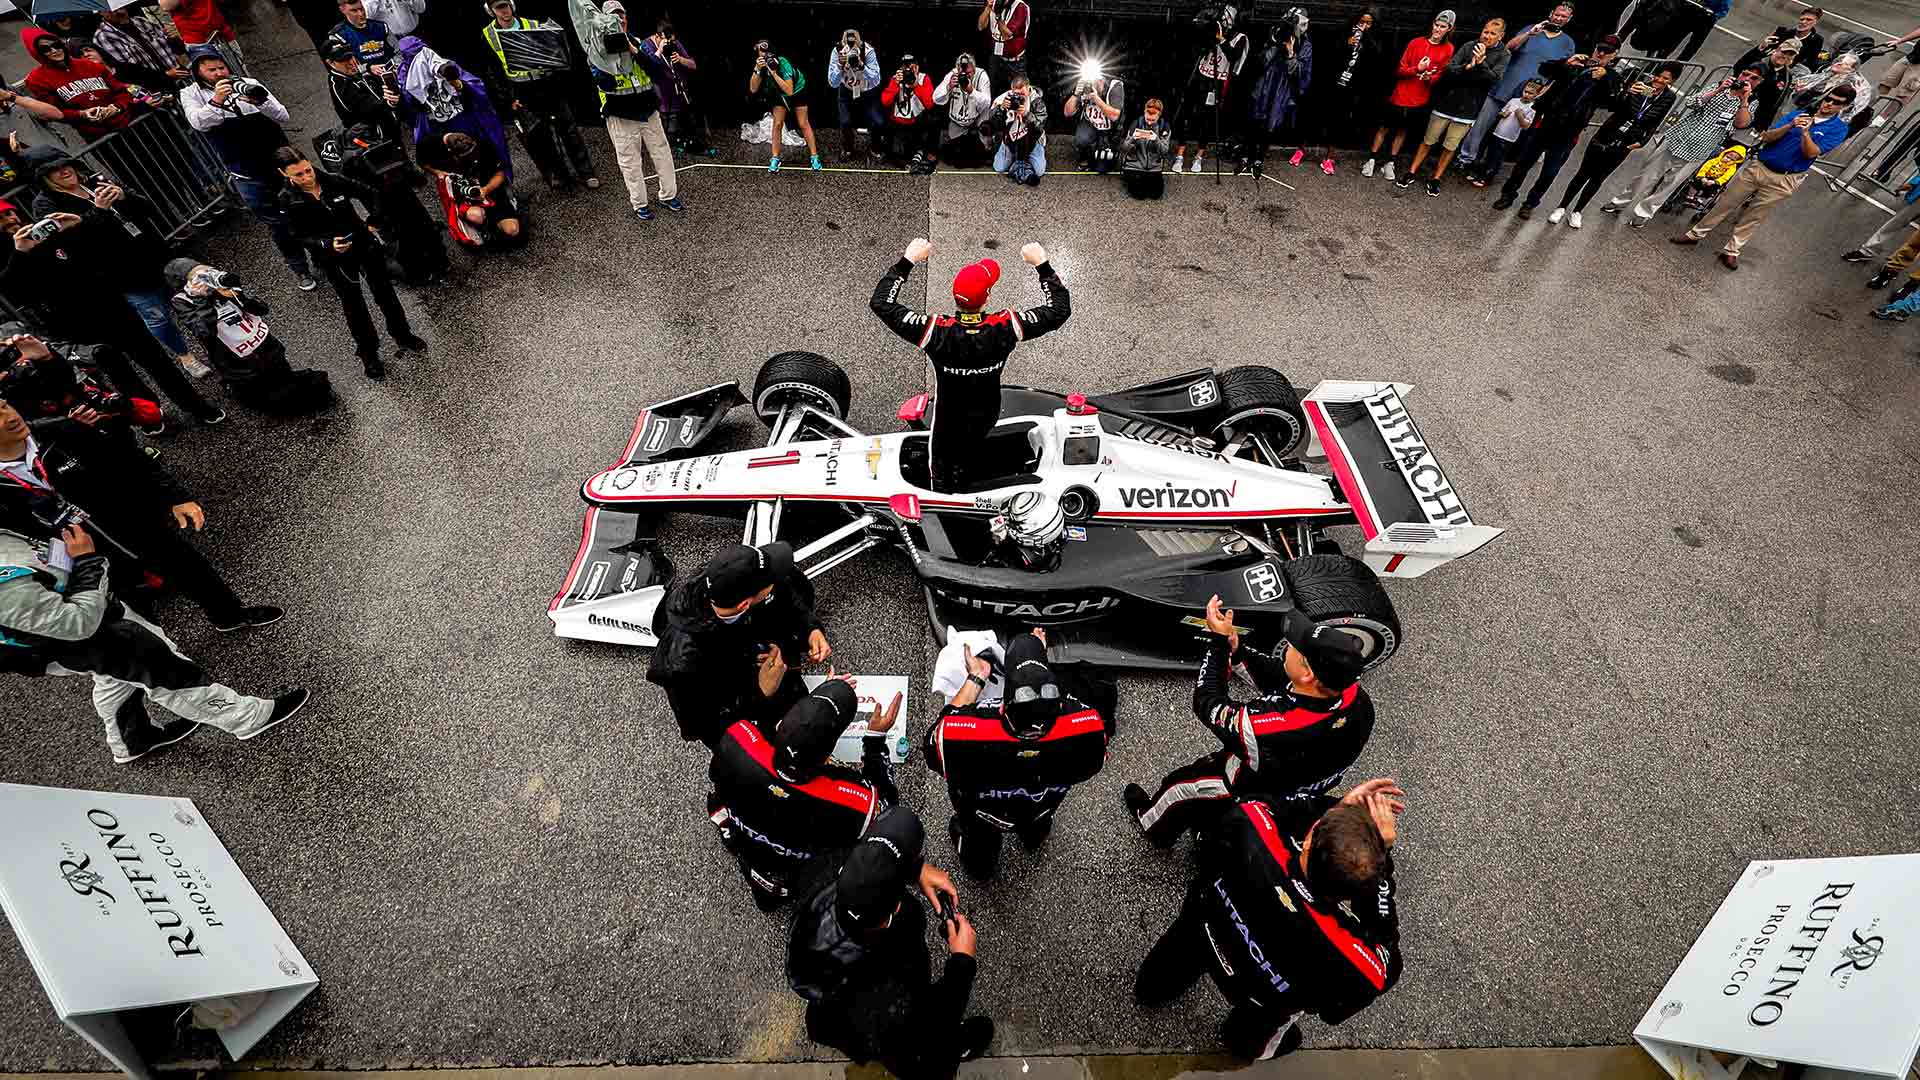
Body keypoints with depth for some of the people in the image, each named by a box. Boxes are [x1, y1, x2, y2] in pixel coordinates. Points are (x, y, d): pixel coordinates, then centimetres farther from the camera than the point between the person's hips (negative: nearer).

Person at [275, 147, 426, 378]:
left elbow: (370, 194, 1)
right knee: (354, 306, 11)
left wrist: (374, 219, -15)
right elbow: (299, 237, -10)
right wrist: (327, 245, -28)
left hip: (365, 246, 2)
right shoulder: (288, 200, -13)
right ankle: (368, 354, 26)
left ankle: (402, 335, 39)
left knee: (385, 292, 16)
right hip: (335, 261, -1)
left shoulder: (333, 181, -11)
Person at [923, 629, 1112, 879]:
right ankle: (1035, 837, 70)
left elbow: (932, 745, -23)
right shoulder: (1088, 728, -45)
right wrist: (1042, 664, -12)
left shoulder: (963, 736, -51)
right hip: (1042, 807, 1)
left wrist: (975, 679, -18)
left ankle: (980, 866, 67)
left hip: (983, 814, -1)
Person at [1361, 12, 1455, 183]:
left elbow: (1442, 75, 2)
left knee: (1403, 130, 12)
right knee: (1385, 127, 5)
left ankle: (1390, 163, 20)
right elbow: (1399, 70, -6)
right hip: (1400, 95, -1)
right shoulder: (1416, 43, -3)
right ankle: (1372, 160, 17)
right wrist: (1417, 69, -23)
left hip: (1420, 99, 1)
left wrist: (1430, 78, -20)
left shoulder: (1448, 49, -1)